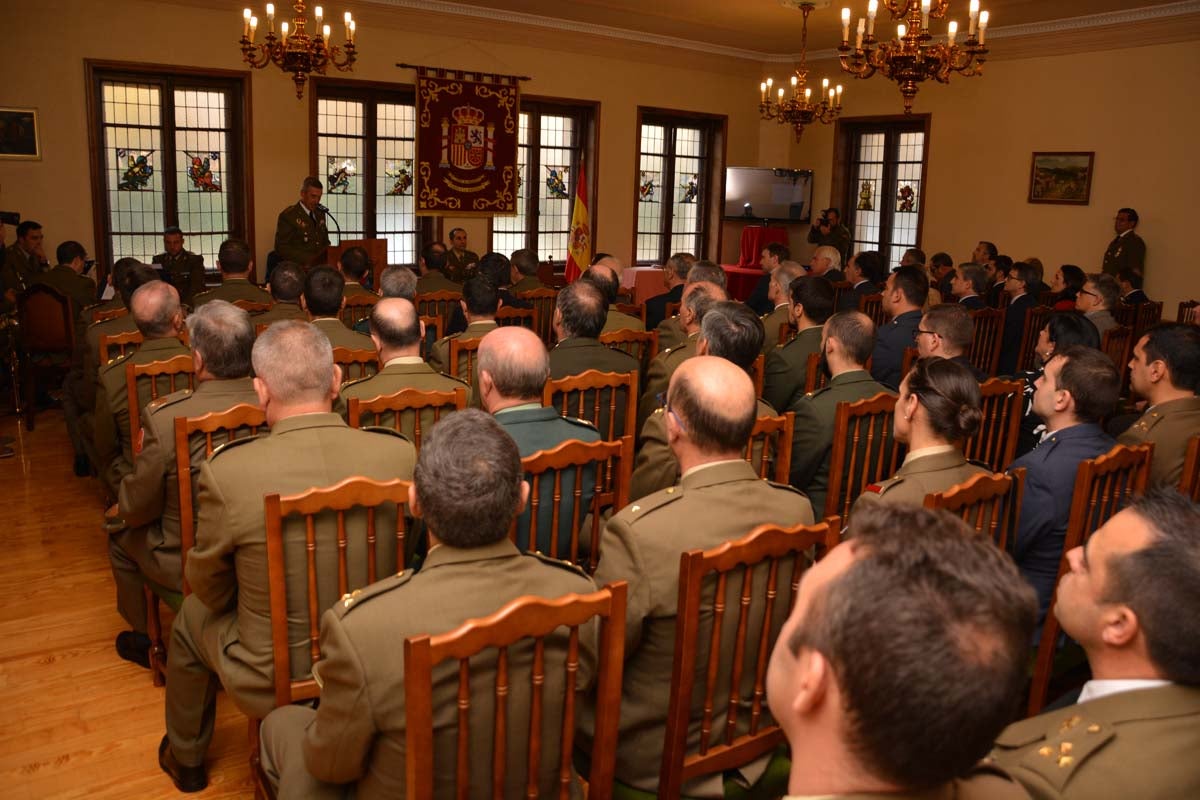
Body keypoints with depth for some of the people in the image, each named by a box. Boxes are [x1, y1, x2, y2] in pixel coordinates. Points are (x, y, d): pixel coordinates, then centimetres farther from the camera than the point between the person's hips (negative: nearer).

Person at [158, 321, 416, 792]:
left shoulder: (227, 472, -23)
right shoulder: (400, 456, -17)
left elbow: (207, 585, -6)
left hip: (272, 682, -3)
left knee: (193, 615, 28)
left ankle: (184, 759, 51)